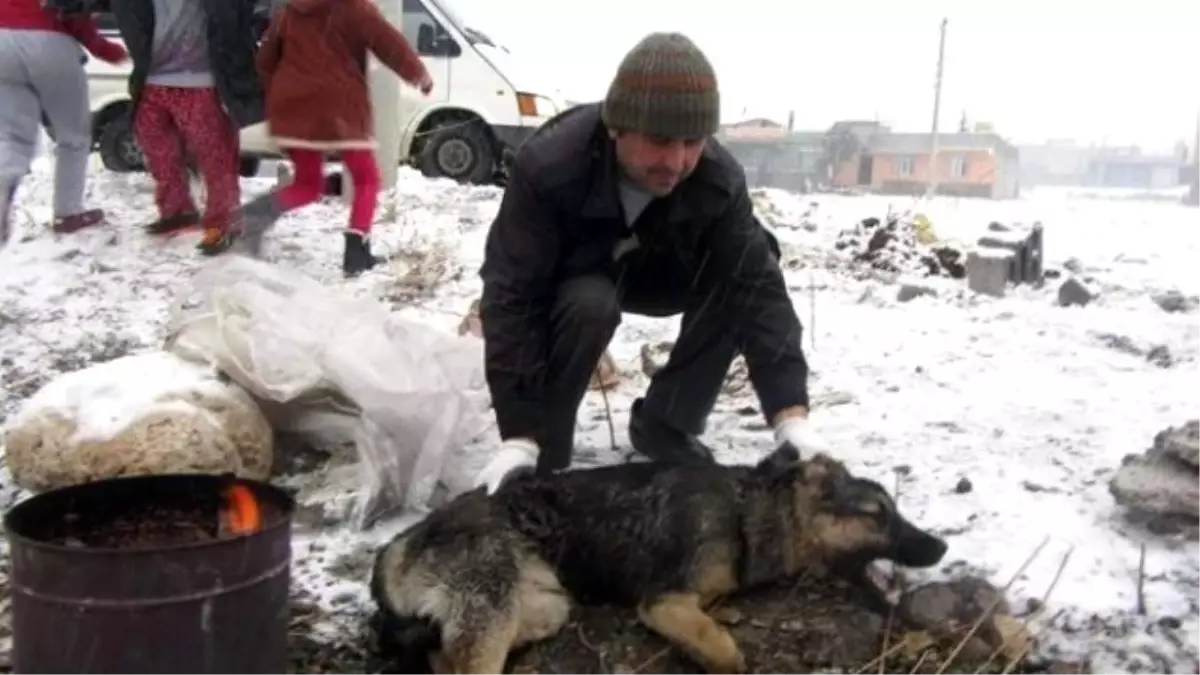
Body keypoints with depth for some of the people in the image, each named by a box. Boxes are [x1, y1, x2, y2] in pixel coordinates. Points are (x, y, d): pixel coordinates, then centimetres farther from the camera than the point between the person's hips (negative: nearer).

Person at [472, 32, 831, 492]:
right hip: (567, 280, -3)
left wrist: (792, 418, -42)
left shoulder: (719, 180, -27)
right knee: (591, 303, -37)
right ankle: (545, 444, -14)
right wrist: (520, 438, -43)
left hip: (647, 273, 4)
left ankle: (666, 424, -6)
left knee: (740, 277, -23)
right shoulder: (547, 168, -37)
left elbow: (757, 286, -31)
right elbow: (512, 299, -38)